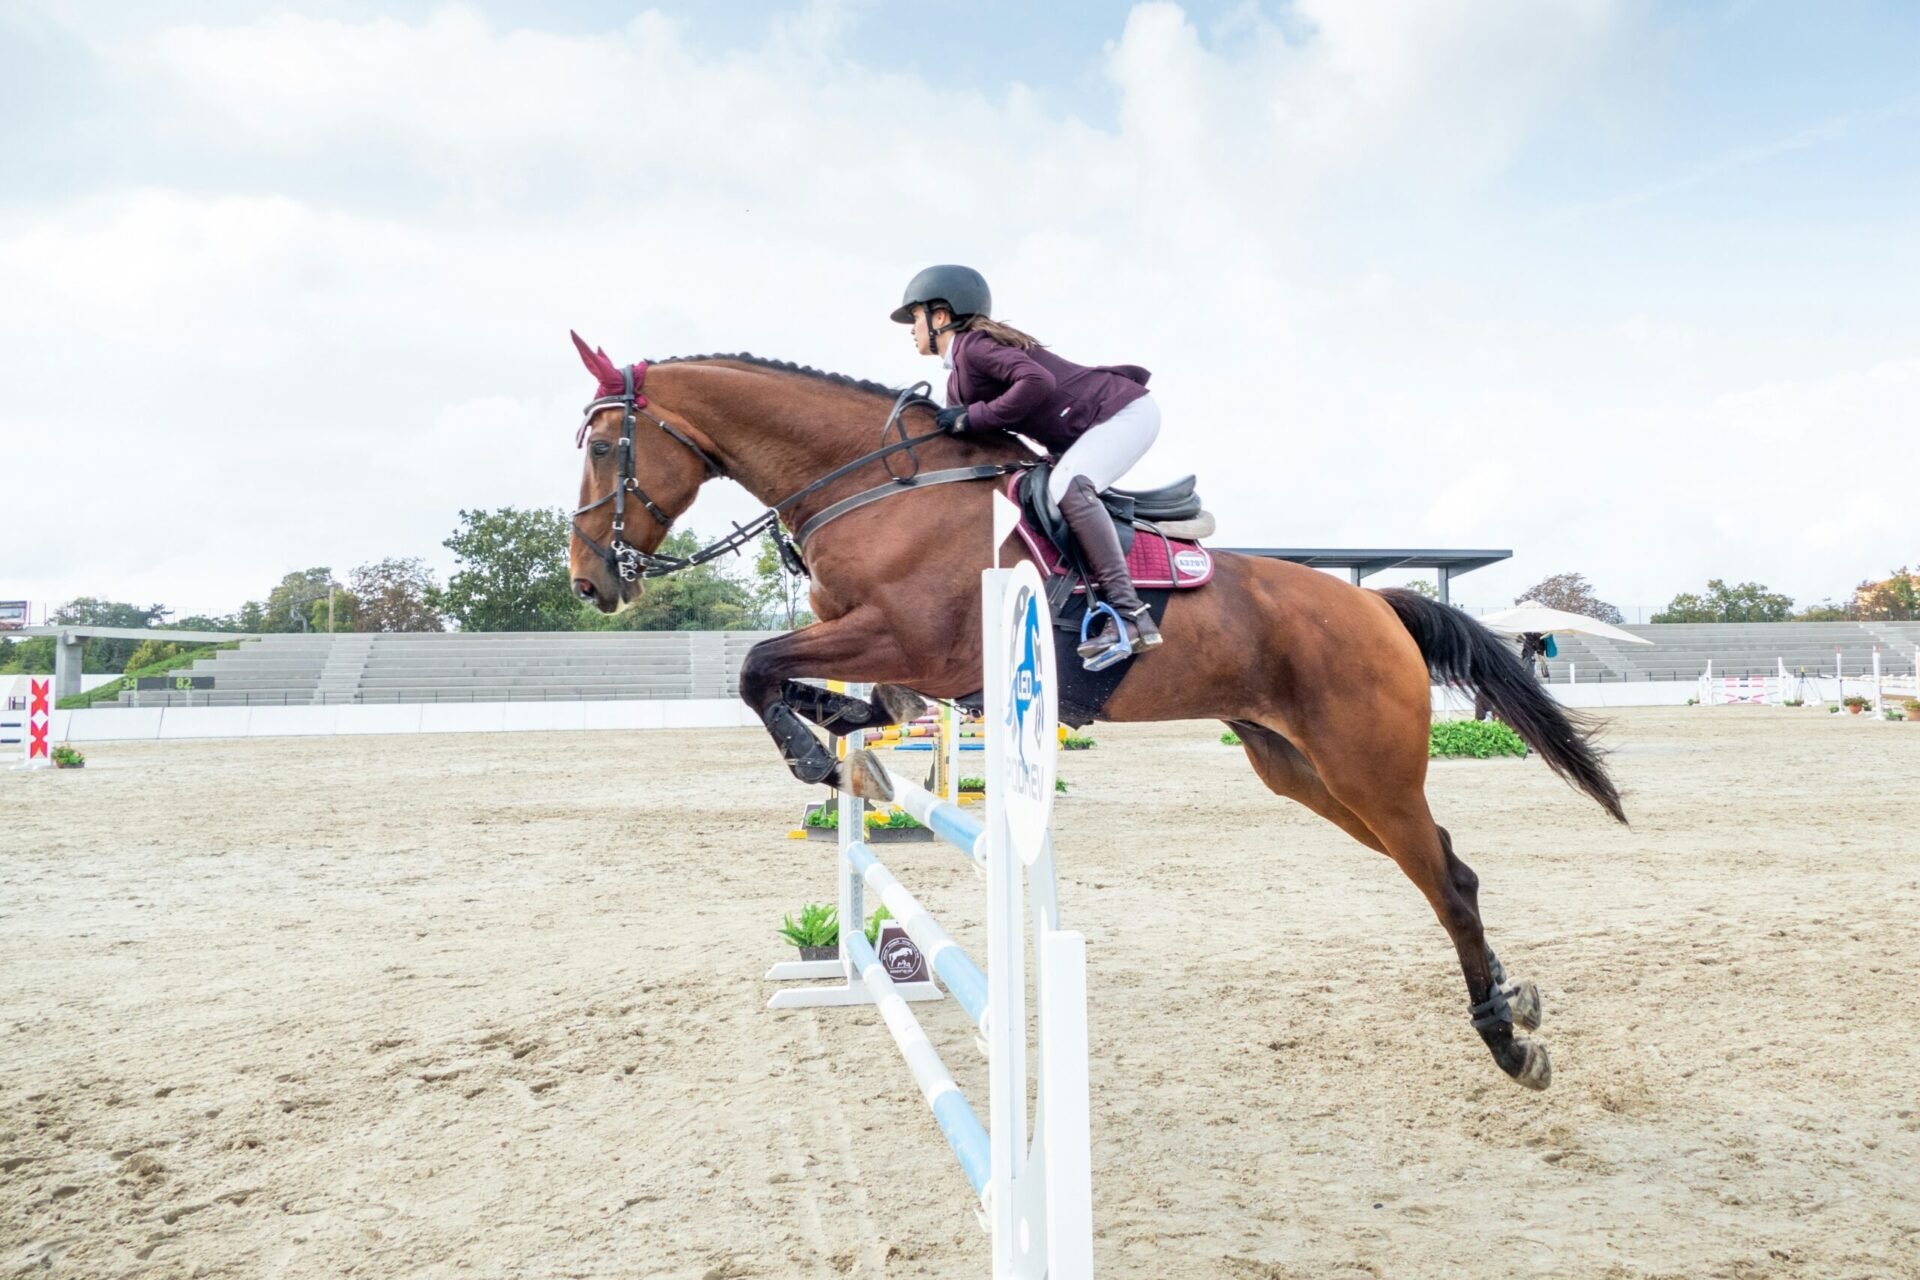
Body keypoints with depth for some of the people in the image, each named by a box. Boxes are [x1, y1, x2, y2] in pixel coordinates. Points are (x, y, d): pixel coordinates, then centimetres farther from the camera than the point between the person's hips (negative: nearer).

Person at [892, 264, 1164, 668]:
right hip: (1084, 433, 11)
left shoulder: (972, 345, -16)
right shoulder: (957, 380, 14)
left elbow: (1037, 382, -31)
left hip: (1125, 412, -11)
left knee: (1066, 487, -32)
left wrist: (972, 417, -24)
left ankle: (1128, 614, -33)